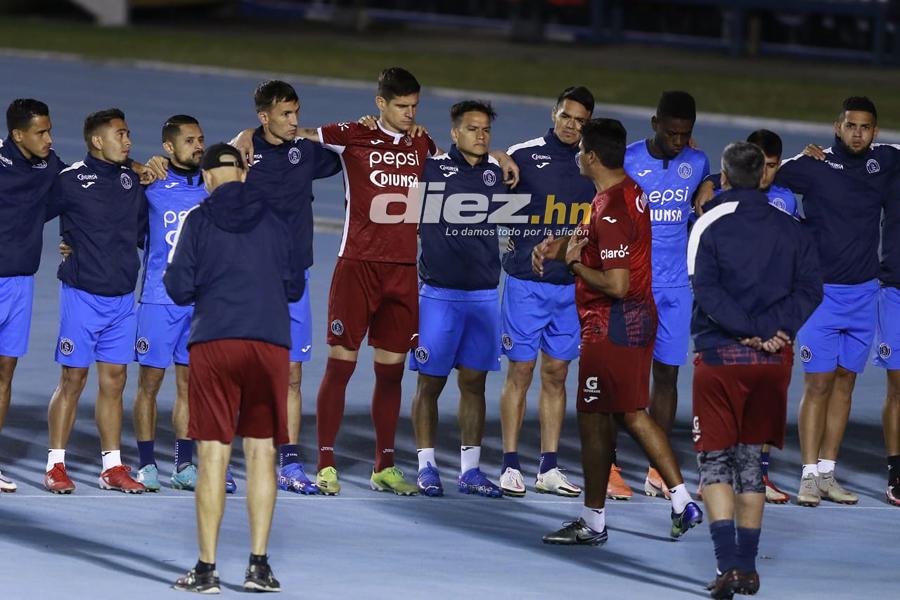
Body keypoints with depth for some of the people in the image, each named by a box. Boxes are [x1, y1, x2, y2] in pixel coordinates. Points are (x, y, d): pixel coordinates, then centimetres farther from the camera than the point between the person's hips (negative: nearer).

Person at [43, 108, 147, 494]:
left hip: (123, 297, 5)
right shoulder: (71, 180, -6)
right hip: (83, 293, -5)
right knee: (73, 378, -3)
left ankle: (112, 467, 11)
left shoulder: (132, 180, 10)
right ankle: (55, 466, 4)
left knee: (114, 380, 7)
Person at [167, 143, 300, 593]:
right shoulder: (273, 223, 9)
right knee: (261, 450, 6)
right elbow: (293, 289, 13)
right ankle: (259, 565, 2)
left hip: (214, 342, -2)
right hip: (270, 343, 2)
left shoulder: (198, 221, 1)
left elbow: (179, 290, -2)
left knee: (213, 454, -1)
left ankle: (206, 569, -1)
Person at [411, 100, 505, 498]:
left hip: (484, 296, 4)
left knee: (474, 383, 6)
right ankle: (426, 466, 8)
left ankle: (470, 470, 11)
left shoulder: (498, 173, 9)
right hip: (439, 295, -4)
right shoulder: (430, 169, -4)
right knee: (430, 382, 0)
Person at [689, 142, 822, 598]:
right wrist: (769, 331, -11)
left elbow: (707, 291, -14)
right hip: (774, 359, 4)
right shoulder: (791, 228, 7)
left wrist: (750, 332, -16)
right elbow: (810, 289, -2)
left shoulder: (710, 224, -5)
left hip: (720, 357, -4)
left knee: (715, 461, 1)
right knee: (752, 459, 15)